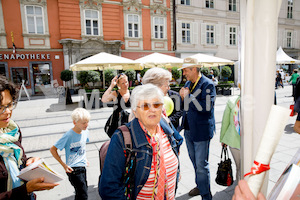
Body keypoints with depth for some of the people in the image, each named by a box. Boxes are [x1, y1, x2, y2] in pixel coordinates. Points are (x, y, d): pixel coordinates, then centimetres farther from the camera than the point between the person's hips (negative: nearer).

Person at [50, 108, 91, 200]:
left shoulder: (85, 131, -2)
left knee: (80, 193, 19)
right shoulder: (69, 135, -20)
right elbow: (52, 150, -13)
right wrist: (64, 165, -14)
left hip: (83, 167, 6)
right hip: (73, 169, -6)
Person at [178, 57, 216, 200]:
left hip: (201, 131, -8)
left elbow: (206, 107, -27)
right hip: (189, 129, 8)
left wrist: (188, 97, -23)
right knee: (194, 161, 22)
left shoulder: (207, 84, -15)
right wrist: (182, 96, -4)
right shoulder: (188, 83, 10)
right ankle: (200, 186, 43)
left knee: (201, 164, 2)